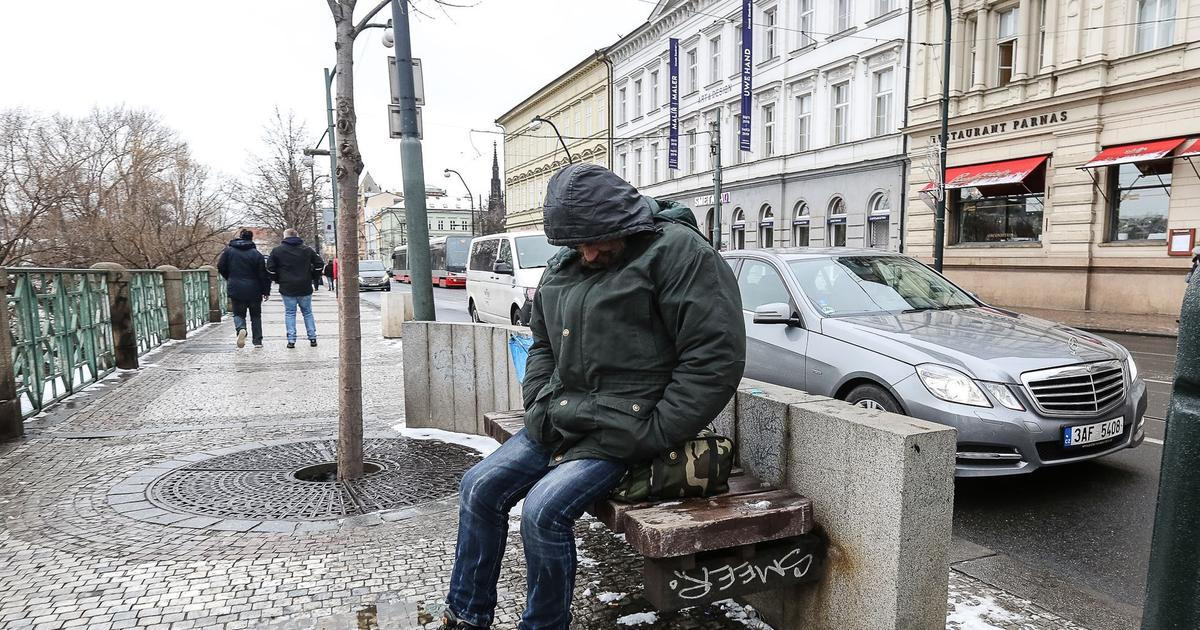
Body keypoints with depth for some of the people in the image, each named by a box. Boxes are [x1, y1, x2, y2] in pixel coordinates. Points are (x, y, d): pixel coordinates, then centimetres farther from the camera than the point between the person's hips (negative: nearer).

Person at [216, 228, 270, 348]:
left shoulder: (229, 251, 0)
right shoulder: (256, 254, -6)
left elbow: (221, 267, 4)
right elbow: (263, 274, -6)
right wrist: (266, 291, 1)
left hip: (235, 289, 1)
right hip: (254, 290, -1)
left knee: (238, 313, 12)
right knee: (256, 315, 13)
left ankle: (241, 329, -20)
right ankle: (257, 341, 13)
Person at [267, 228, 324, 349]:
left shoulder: (277, 250, 1)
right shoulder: (307, 249, 5)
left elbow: (270, 268, -1)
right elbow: (319, 264, 4)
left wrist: (277, 279, 13)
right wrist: (311, 277, 13)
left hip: (287, 288, -1)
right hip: (305, 288, 1)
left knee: (289, 313, 4)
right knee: (307, 312, 11)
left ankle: (291, 340, -1)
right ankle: (312, 338, 10)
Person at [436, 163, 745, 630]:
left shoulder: (676, 251, -13)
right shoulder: (563, 267, 12)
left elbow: (716, 357, -17)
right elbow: (543, 345, 23)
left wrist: (653, 437, -16)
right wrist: (538, 408, 7)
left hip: (619, 430, -8)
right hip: (557, 420, 8)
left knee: (543, 511, -22)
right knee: (479, 488, 3)